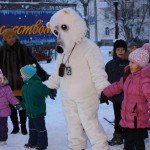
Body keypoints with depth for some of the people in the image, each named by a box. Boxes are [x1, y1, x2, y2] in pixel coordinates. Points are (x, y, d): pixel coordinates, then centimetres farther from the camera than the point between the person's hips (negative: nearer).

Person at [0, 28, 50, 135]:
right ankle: (15, 126, 27)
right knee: (12, 107, 10)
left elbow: (33, 63, -1)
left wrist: (44, 75, -4)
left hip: (22, 84, -1)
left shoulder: (23, 49, -3)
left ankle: (23, 126, 24)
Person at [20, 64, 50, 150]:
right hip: (30, 112, 9)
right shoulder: (25, 86, 9)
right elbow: (25, 99, 17)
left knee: (40, 128, 2)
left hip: (38, 112, -9)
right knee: (32, 128, 19)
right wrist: (22, 105, 11)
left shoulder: (37, 84, -20)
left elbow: (47, 91, -23)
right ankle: (33, 142, 32)